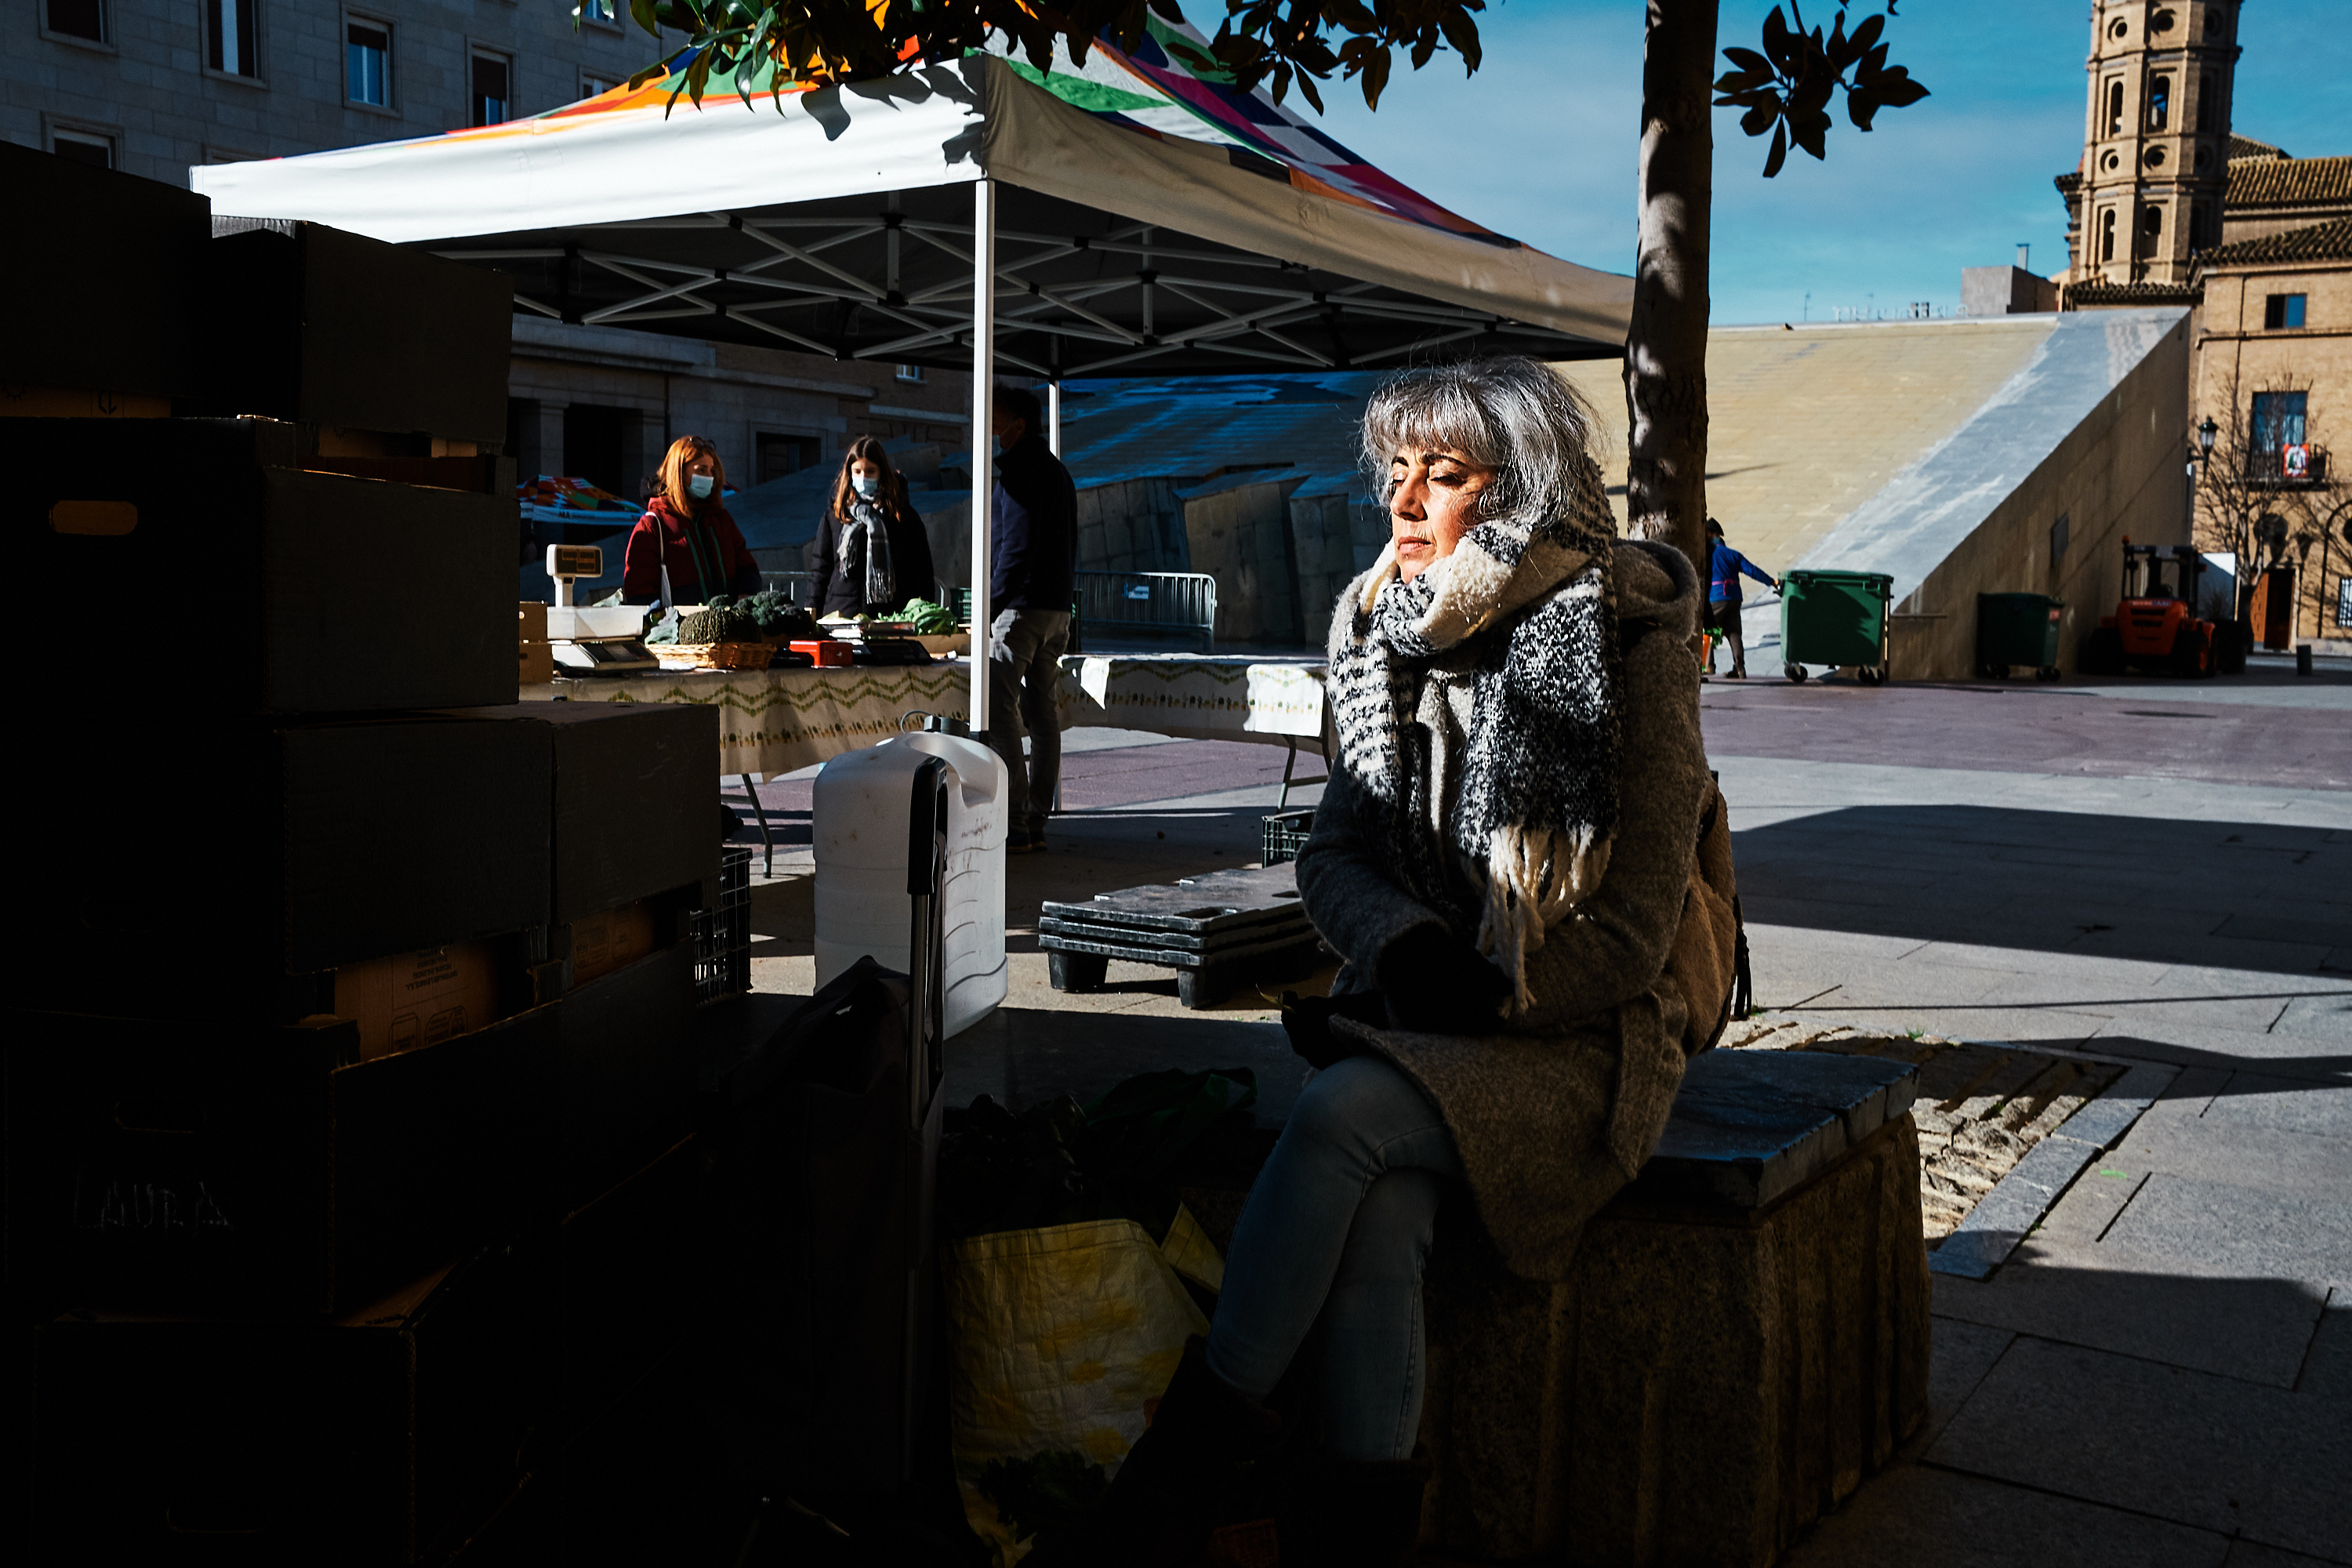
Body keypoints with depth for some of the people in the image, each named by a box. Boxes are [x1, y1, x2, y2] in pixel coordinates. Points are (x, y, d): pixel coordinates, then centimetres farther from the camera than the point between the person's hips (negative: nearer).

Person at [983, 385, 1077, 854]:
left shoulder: (1020, 471, -10)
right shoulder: (1058, 471, 20)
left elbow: (1015, 545, -17)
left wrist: (993, 602, -14)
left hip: (1021, 605, -9)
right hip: (1058, 610, 10)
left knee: (1000, 714, -9)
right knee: (1043, 715, 9)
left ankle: (1012, 827, -12)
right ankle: (1035, 823, 12)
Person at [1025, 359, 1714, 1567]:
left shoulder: (1625, 651, -7)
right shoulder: (1389, 639, 10)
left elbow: (1633, 930, -8)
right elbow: (1332, 854, 11)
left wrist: (1482, 994, -19)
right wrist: (1401, 947, -11)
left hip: (1578, 1036, -4)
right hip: (1419, 1015, 4)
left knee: (1342, 1112, -31)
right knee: (1382, 1208, -29)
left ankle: (1190, 1462, -22)